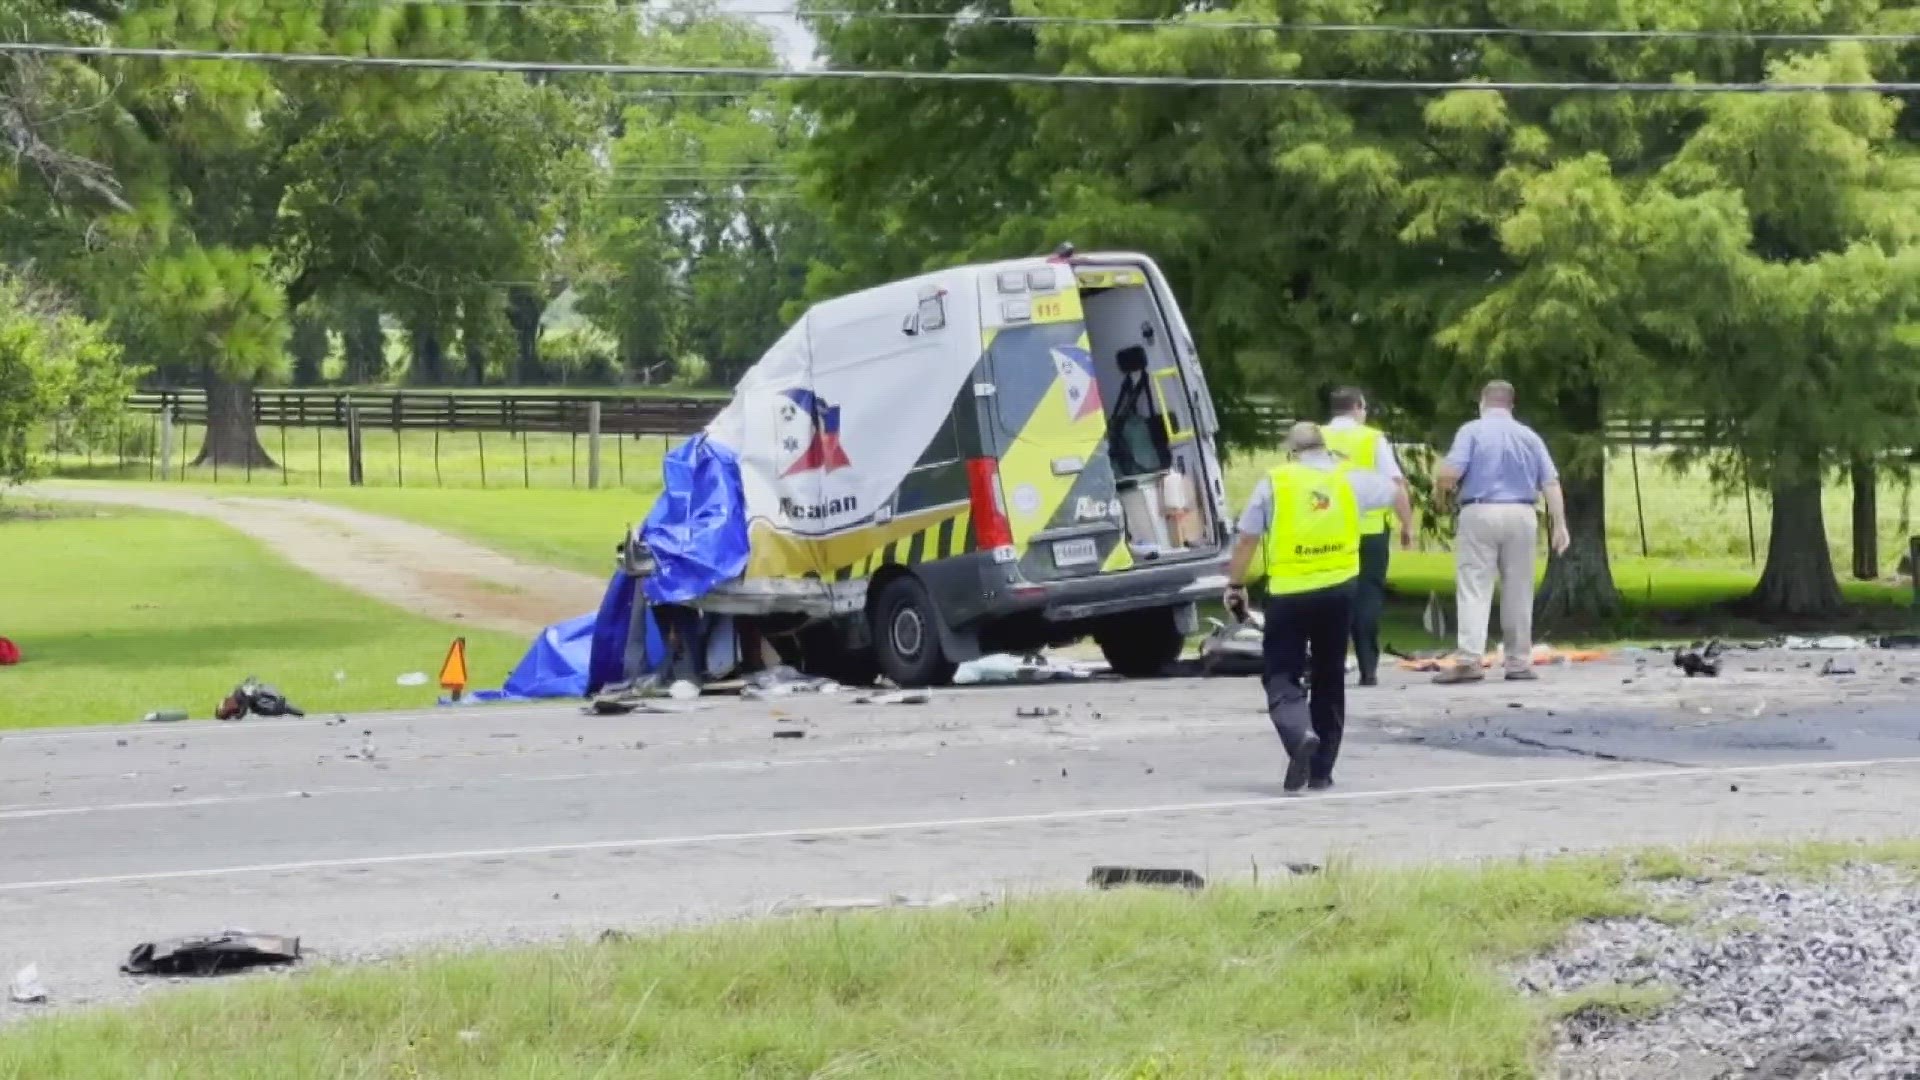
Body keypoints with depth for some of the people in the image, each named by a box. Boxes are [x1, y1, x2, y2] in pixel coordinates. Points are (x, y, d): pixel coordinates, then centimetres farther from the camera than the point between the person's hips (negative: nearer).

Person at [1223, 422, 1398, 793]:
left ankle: (1300, 734, -27)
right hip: (1338, 589, 3)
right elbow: (1392, 490, 27)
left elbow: (1246, 540, -1)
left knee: (1282, 677, 3)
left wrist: (1236, 585, 12)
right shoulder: (1350, 480, 7)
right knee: (1329, 678, 15)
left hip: (1288, 593, -3)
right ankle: (1321, 770, 17)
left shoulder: (1274, 484, -1)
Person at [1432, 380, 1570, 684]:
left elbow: (1450, 473, -13)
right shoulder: (1529, 437, 10)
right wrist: (1559, 524, 3)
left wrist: (1440, 490, 8)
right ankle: (1519, 661, 14)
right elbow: (1550, 482, 3)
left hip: (1480, 513, -3)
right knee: (1518, 591, 10)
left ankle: (1469, 660, -16)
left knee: (1474, 589, -5)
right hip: (1521, 514, 3)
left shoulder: (1472, 431, -2)